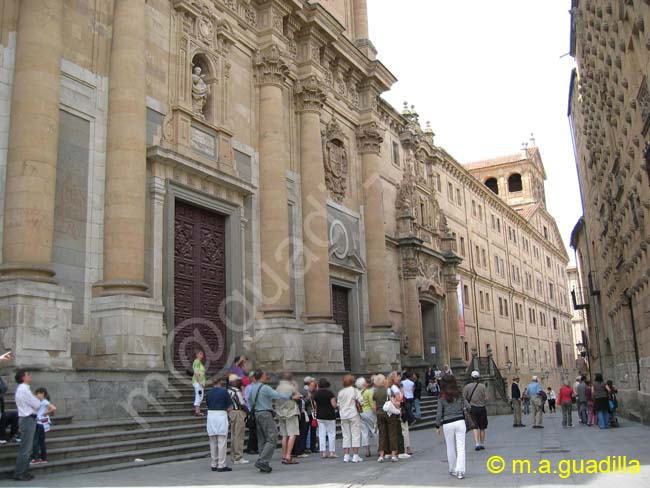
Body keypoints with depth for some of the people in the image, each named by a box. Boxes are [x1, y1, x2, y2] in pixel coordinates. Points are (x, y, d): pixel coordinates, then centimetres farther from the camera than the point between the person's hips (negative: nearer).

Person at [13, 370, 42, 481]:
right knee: (25, 448, -6)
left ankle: (24, 472, 21)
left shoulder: (21, 389, 15)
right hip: (28, 419, -10)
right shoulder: (24, 390, -17)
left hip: (26, 419, 10)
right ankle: (19, 474, -1)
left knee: (28, 448, 15)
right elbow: (37, 404, -14)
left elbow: (34, 404, 18)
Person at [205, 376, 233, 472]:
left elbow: (208, 405, 4)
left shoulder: (209, 393, 9)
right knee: (222, 442, -1)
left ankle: (213, 465, 16)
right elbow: (230, 408, -5)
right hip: (221, 416, -5)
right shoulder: (224, 391, -5)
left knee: (213, 442, 12)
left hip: (210, 416, 5)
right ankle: (221, 465, -1)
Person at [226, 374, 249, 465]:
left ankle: (234, 457, 21)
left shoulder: (228, 390, 9)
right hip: (239, 413, -9)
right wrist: (248, 411, -3)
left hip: (231, 412, 9)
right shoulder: (236, 392, -17)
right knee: (239, 436, -4)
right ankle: (238, 458, -1)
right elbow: (242, 404, -17)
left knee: (233, 436, 14)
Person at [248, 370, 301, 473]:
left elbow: (249, 400, 18)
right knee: (272, 438, -7)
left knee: (262, 440, 12)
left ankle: (263, 464, 13)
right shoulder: (265, 388, -14)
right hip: (265, 414, -9)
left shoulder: (252, 388, 11)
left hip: (257, 414, 9)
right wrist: (291, 397, -15)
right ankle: (262, 461, -14)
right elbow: (277, 395, -19)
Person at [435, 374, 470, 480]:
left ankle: (453, 470, 23)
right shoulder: (459, 394, 1)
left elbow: (439, 413, -5)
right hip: (460, 422, 1)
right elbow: (468, 407, 3)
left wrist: (437, 426, 6)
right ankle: (460, 471, -8)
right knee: (461, 447, 1)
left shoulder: (441, 397, -5)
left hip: (447, 424, -1)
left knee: (450, 448, 13)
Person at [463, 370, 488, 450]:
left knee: (475, 427, 0)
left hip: (472, 408, 0)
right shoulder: (483, 386, -4)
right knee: (482, 428, 12)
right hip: (482, 408, 0)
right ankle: (482, 444, 21)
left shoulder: (467, 386, -2)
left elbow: (464, 398, -3)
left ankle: (477, 443, -14)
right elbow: (486, 398, -6)